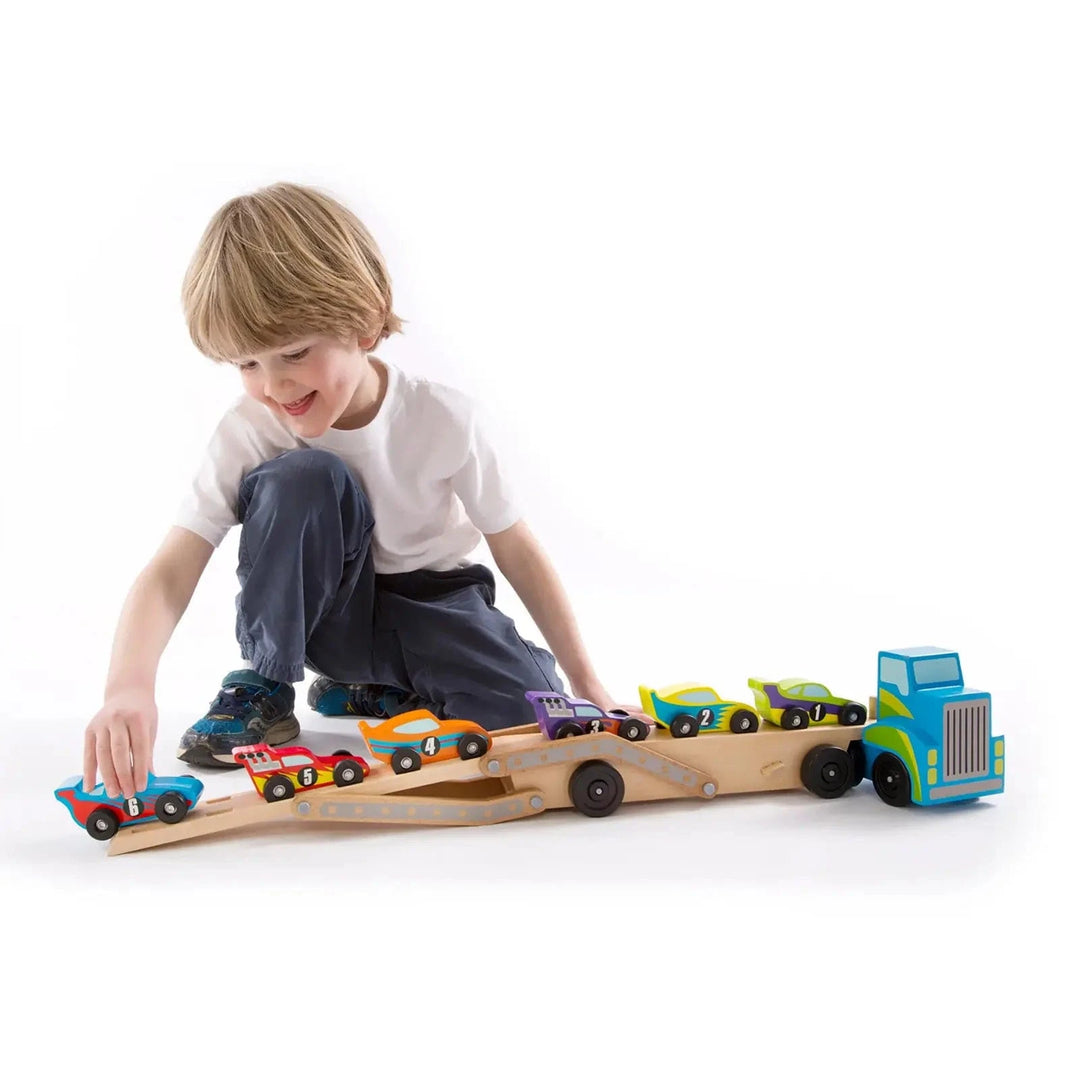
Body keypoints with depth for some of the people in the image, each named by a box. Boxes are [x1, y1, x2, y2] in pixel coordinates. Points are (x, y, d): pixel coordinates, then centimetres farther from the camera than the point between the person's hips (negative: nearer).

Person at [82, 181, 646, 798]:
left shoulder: (446, 421, -21)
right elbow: (171, 572, -28)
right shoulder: (250, 434, -20)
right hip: (319, 609, -1)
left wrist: (590, 690, -10)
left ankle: (367, 689, 4)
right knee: (304, 478, -32)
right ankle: (263, 685, -11)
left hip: (428, 603, 1)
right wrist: (129, 685, -49)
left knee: (533, 716, -28)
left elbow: (517, 549, -10)